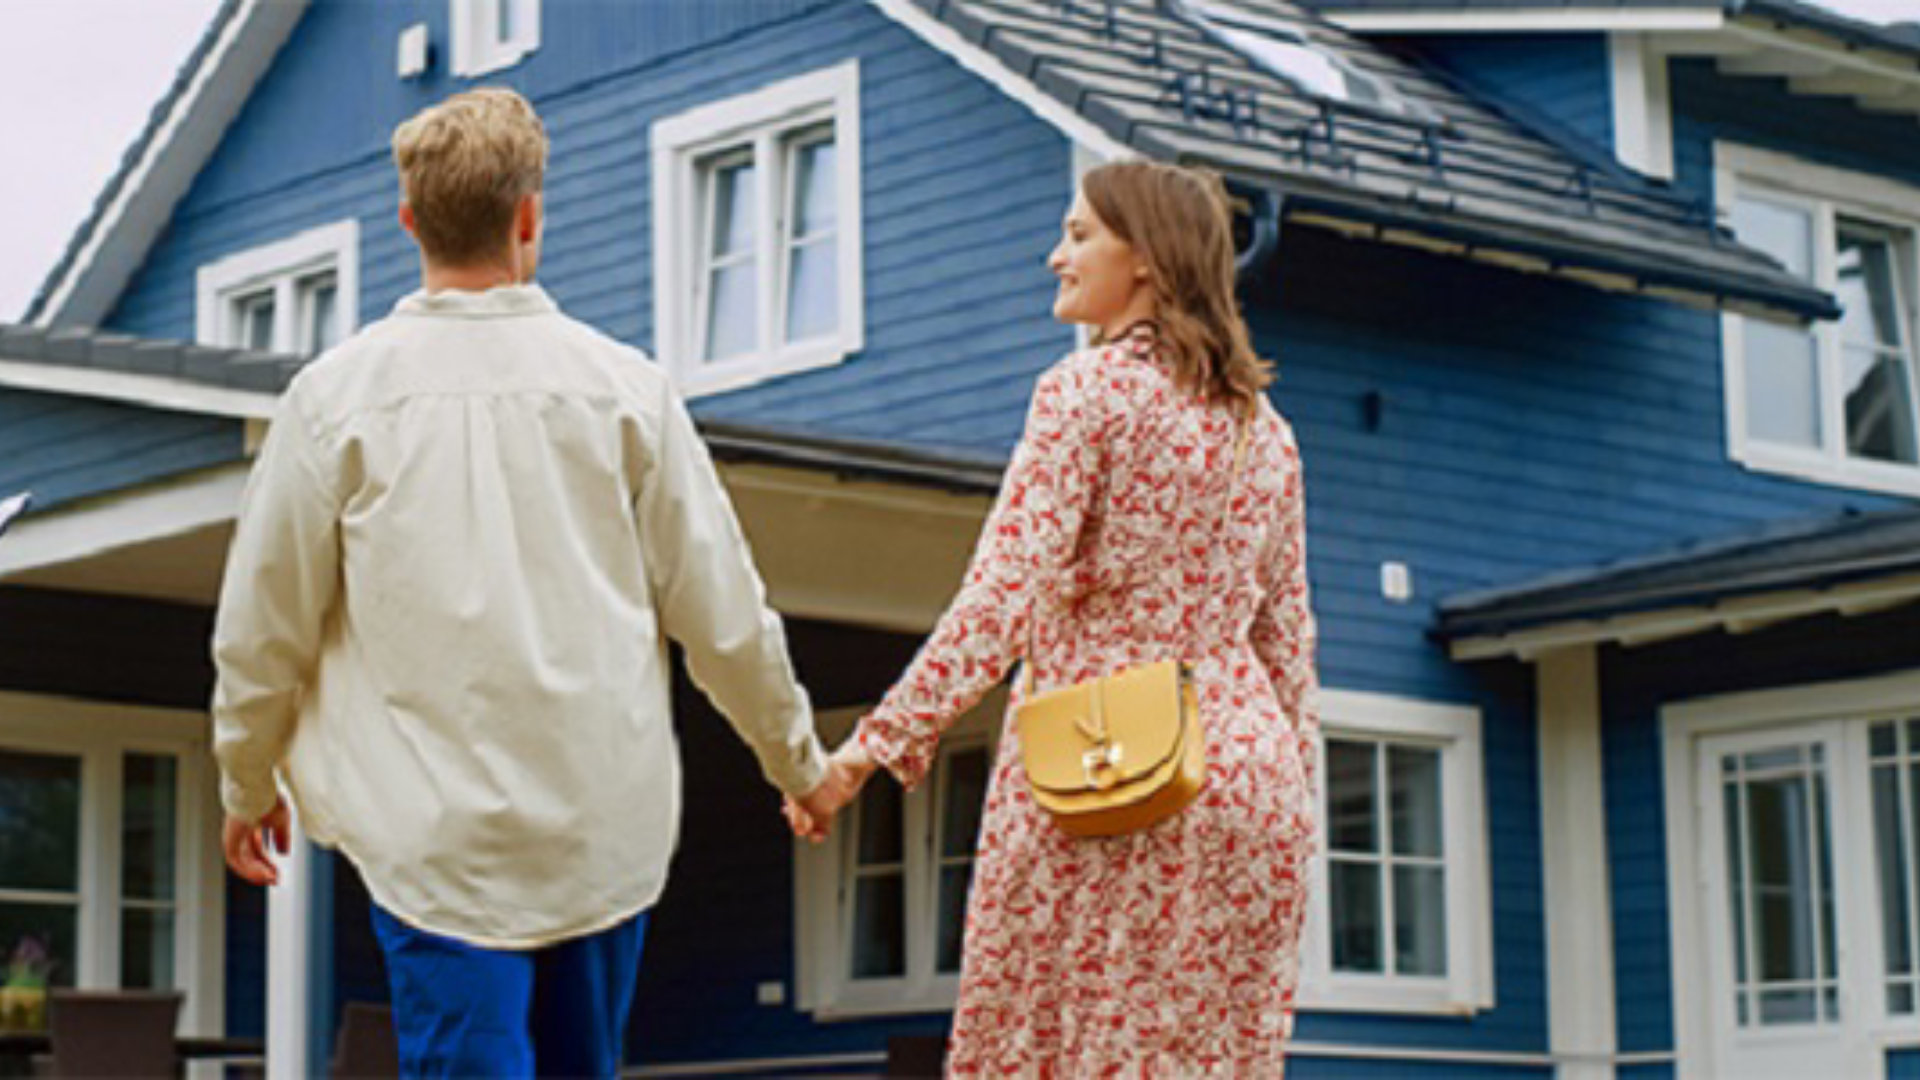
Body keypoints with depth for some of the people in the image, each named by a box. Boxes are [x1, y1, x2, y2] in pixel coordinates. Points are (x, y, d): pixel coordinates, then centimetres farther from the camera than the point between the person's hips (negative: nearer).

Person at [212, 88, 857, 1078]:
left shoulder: (337, 395, -4)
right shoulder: (621, 385, 0)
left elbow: (262, 632, 3)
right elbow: (723, 615, 5)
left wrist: (247, 788, 20)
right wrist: (797, 761, 21)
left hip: (439, 836, -2)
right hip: (610, 828, 3)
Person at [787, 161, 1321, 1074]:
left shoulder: (1088, 390, -6)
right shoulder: (1264, 426, 14)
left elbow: (1005, 590, -16)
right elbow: (1287, 636, 16)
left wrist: (879, 742, -18)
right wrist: (1291, 795, 22)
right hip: (1248, 764, 6)